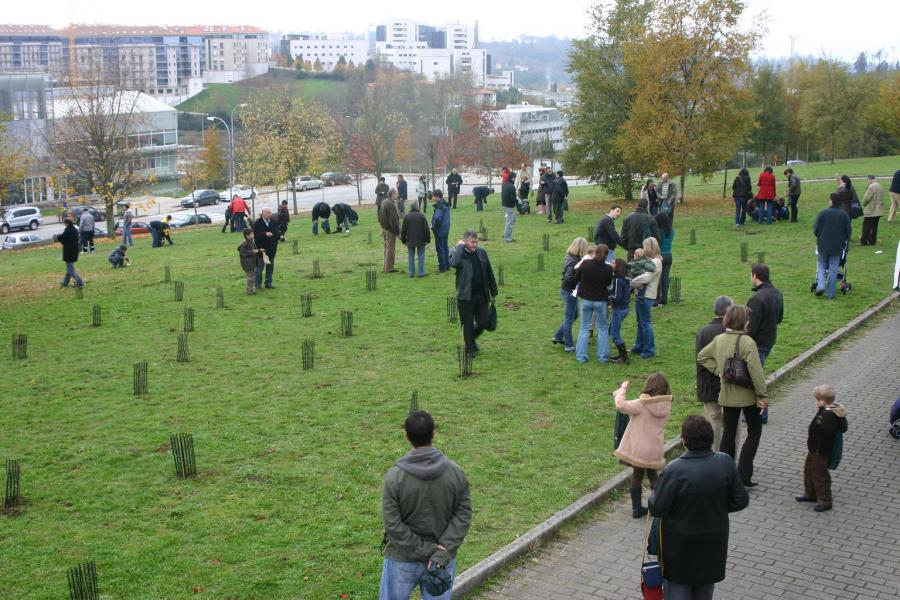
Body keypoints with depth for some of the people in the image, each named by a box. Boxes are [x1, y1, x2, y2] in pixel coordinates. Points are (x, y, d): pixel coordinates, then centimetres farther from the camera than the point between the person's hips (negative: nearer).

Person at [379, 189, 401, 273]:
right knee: (390, 249, -2)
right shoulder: (391, 204, -22)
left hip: (384, 228, 10)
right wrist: (398, 232, -18)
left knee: (387, 248, 17)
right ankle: (389, 268, 2)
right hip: (390, 230, -10)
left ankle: (386, 266, 25)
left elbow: (380, 215, 17)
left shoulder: (384, 202, 9)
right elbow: (393, 220, -23)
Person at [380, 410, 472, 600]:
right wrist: (443, 551, -13)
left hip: (403, 558, -2)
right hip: (442, 560, 2)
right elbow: (463, 515, -10)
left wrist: (426, 550, -13)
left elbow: (393, 524, -17)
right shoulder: (455, 472, -10)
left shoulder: (395, 476, -17)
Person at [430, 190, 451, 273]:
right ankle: (447, 265, 24)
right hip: (446, 230, 9)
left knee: (440, 248, -2)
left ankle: (442, 267, 1)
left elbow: (437, 219, -26)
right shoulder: (446, 205, 9)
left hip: (440, 231, -9)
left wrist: (434, 228, -14)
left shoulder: (439, 206, -20)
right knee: (445, 247, 17)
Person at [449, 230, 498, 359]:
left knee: (483, 321, 9)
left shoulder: (481, 252, 5)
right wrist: (460, 246, -20)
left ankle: (472, 340, 36)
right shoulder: (458, 253, -7)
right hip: (466, 296, -4)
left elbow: (489, 273, 11)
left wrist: (493, 292, 11)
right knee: (468, 324, 5)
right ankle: (470, 349, 21)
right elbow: (454, 263, -34)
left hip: (482, 295, 4)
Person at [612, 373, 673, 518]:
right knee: (652, 474, 23)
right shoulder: (666, 406, -3)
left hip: (638, 449, -3)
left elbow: (621, 405, -21)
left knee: (637, 475, 12)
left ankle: (637, 508, 21)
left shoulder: (641, 405, -18)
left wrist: (622, 389, -5)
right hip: (655, 450, 3)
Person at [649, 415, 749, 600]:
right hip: (714, 540, 4)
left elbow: (657, 508, -21)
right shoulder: (725, 463, -16)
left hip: (680, 543, -4)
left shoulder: (675, 471, -29)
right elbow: (741, 501, -7)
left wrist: (654, 494, -1)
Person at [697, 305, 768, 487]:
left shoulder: (719, 339, -1)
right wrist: (762, 395, -12)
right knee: (754, 431, 11)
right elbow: (756, 371, -20)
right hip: (748, 395, -5)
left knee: (728, 432, 15)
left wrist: (718, 371, 6)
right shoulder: (747, 342, -20)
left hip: (727, 395, 5)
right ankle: (743, 475, 2)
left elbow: (702, 357, 9)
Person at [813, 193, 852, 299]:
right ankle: (830, 293, 8)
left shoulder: (822, 213, -8)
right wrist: (844, 240, 21)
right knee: (833, 269, 7)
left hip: (823, 245, -1)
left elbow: (815, 229, -6)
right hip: (837, 247, 1)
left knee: (821, 265, 15)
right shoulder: (844, 215, -2)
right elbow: (849, 231, 1)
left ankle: (820, 285, -6)